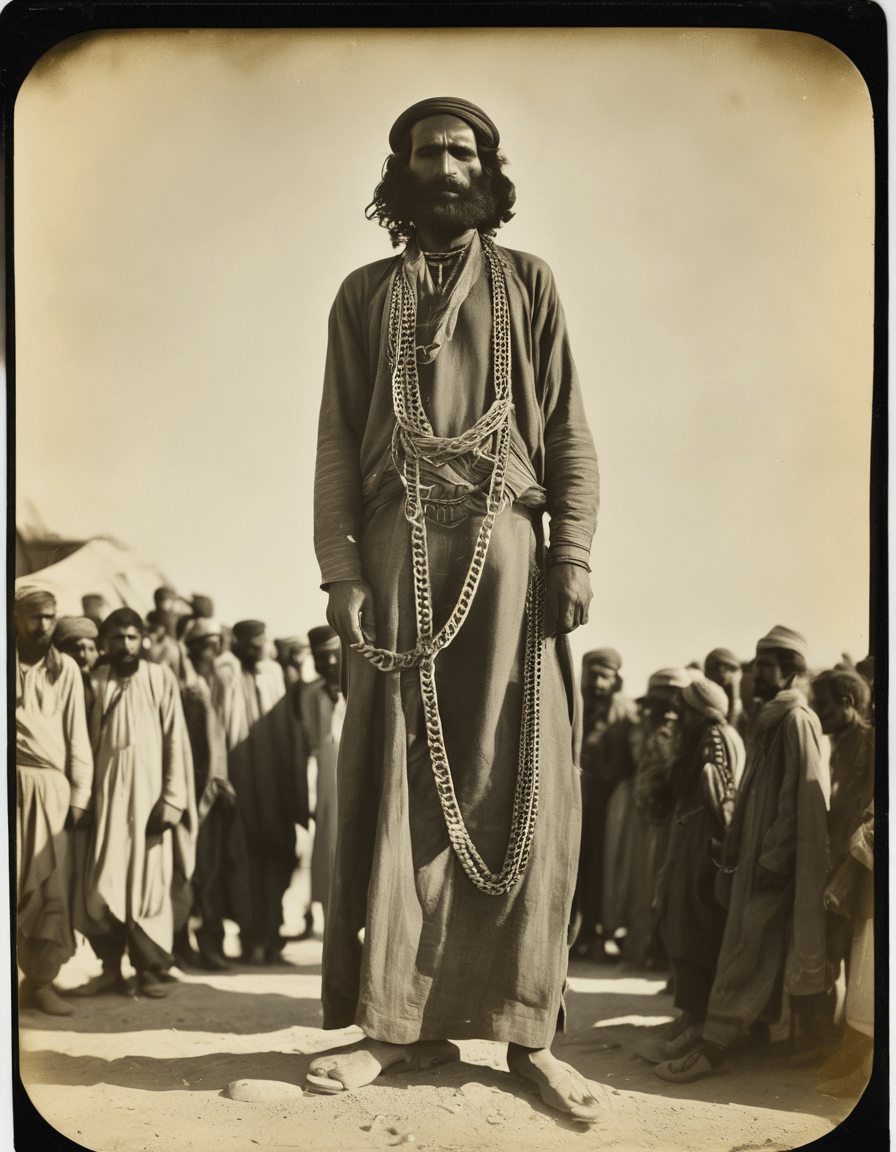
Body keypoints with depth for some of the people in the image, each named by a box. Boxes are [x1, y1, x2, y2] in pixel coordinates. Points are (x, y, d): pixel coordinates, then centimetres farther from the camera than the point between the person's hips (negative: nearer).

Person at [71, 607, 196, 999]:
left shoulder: (161, 679, 0)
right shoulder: (94, 682, 4)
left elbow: (175, 740, -2)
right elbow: (84, 740, 6)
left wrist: (172, 798, -9)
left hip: (149, 791, -1)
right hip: (106, 792, 1)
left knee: (149, 881, 1)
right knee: (102, 883, -2)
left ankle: (148, 969, 10)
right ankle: (110, 967, 7)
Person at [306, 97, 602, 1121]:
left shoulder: (526, 282, 15)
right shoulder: (365, 294, 15)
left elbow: (569, 429, 9)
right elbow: (337, 442, 8)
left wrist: (574, 552, -4)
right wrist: (342, 569, -4)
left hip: (505, 547, 0)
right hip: (400, 552, 1)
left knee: (517, 786, -4)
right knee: (398, 781, -2)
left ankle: (526, 1028, 0)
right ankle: (397, 1021, 2)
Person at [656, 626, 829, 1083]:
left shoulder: (796, 719, -11)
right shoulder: (771, 719, 17)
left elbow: (801, 797, -17)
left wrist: (773, 857, -20)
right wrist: (735, 845, 13)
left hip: (775, 861, -9)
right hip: (758, 854, 9)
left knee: (746, 947, -8)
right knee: (758, 950, 10)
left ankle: (715, 1047, -7)